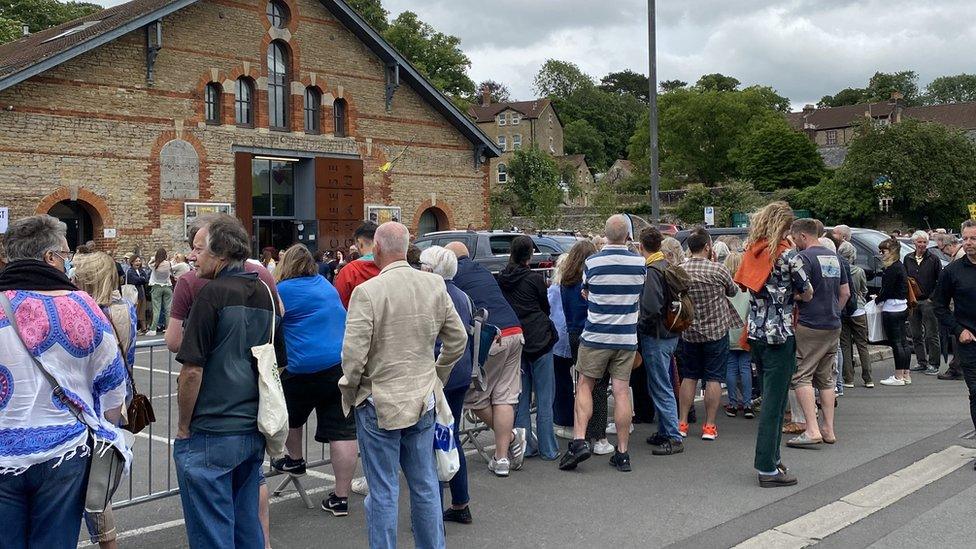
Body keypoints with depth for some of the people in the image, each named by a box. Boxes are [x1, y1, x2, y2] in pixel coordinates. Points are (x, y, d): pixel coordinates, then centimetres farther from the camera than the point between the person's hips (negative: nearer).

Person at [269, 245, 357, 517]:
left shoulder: (284, 289, -5)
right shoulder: (326, 285, 15)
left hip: (306, 367, -5)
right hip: (343, 365, 5)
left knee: (291, 413, 25)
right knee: (343, 432, 1)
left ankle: (294, 459, 45)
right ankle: (341, 497, 4)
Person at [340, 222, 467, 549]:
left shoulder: (367, 291, -18)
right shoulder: (435, 285, -1)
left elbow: (353, 354, -19)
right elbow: (458, 340, 6)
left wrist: (351, 389, -1)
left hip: (379, 402, -5)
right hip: (423, 399, 5)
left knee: (383, 492, 5)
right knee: (425, 484, 17)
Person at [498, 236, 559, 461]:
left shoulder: (501, 279, 1)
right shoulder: (534, 279, -10)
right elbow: (546, 308, 3)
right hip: (539, 339, -4)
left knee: (521, 396, 12)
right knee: (544, 396, 2)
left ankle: (526, 446, 15)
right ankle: (547, 449, 6)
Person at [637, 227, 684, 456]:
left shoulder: (652, 270, -18)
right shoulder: (668, 266, 9)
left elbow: (651, 307, -26)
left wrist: (639, 325, -11)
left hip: (656, 336, -9)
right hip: (670, 333, 9)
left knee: (661, 388, -3)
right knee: (660, 386, 18)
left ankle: (674, 438, 0)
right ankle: (665, 432, 27)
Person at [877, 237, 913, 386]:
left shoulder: (892, 268, -17)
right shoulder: (900, 266, 13)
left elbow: (887, 290, -18)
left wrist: (877, 300, -2)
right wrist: (879, 297, 10)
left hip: (892, 309, -10)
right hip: (902, 307, 10)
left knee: (896, 342, -5)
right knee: (902, 342, 13)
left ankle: (899, 377, -1)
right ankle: (906, 375, 19)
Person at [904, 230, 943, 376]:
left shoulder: (934, 259, 0)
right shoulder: (907, 259, 11)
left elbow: (940, 281, -1)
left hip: (928, 302, -4)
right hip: (912, 302, 5)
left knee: (931, 335, -3)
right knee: (916, 335, 9)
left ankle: (934, 364, 1)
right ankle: (922, 362, 18)